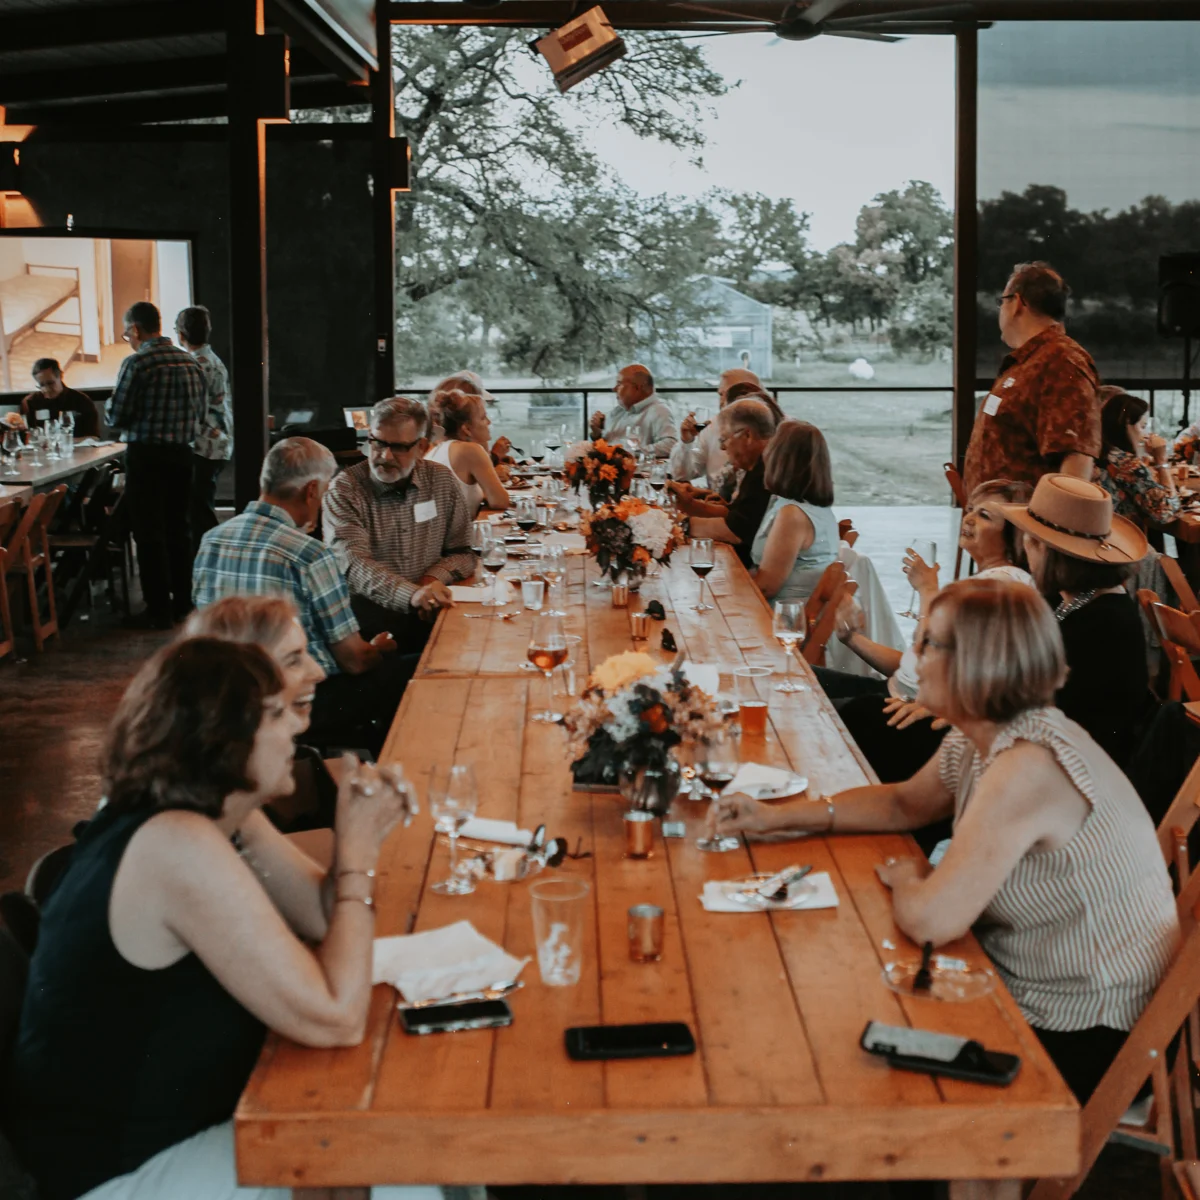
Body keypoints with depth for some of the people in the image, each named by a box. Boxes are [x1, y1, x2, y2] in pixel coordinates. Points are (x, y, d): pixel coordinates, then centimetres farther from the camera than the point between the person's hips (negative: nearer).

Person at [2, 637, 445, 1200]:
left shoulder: (223, 815, -1)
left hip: (182, 1116, 9)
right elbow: (335, 1021, -29)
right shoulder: (179, 845, -29)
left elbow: (326, 917, 4)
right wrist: (357, 851, -20)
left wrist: (362, 835, -14)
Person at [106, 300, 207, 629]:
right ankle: (182, 603, 21)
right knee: (179, 528, 15)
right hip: (181, 453, 6)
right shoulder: (190, 362, 4)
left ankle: (159, 610, 2)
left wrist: (128, 423, 10)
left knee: (149, 532, 0)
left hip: (146, 454, -6)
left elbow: (116, 417, -12)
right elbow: (201, 412, 11)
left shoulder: (136, 363, -14)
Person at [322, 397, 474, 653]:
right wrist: (412, 595, -33)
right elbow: (354, 564, -16)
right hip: (369, 608, -4)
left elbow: (462, 554, 13)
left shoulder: (443, 481, 10)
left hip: (431, 608, 4)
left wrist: (433, 579, -10)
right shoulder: (343, 491, -3)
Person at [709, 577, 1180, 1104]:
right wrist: (776, 816, 8)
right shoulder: (972, 742, -1)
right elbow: (905, 803, 18)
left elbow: (929, 920, -34)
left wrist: (906, 879, -10)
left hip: (1083, 1040, -8)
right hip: (1025, 988, 8)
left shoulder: (1029, 766, -31)